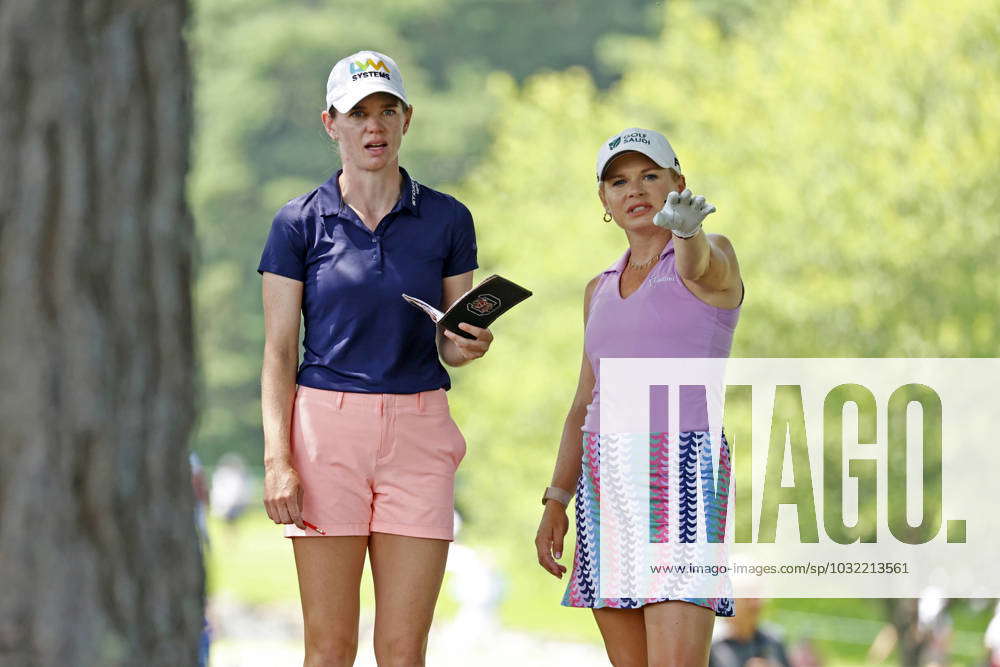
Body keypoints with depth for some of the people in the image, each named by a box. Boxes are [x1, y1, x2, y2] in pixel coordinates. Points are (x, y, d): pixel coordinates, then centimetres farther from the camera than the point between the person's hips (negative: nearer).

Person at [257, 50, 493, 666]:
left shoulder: (447, 220, 7)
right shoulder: (300, 223, 2)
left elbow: (451, 343, 13)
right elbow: (279, 352, 1)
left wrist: (465, 347, -11)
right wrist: (277, 457, -10)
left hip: (418, 430, 1)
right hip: (326, 426, -1)